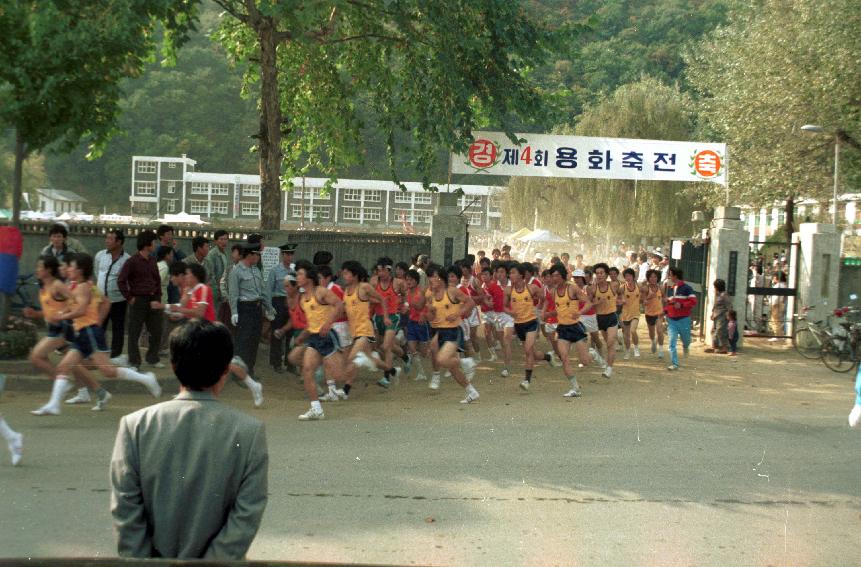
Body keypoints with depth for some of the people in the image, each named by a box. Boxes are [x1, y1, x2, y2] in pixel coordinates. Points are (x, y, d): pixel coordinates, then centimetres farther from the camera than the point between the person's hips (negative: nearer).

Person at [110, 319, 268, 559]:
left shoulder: (135, 426, -11)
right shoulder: (251, 431, -13)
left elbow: (125, 510, -11)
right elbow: (247, 516, -15)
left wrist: (139, 560, -5)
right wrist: (212, 561, -10)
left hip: (156, 557, 1)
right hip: (216, 558, -1)